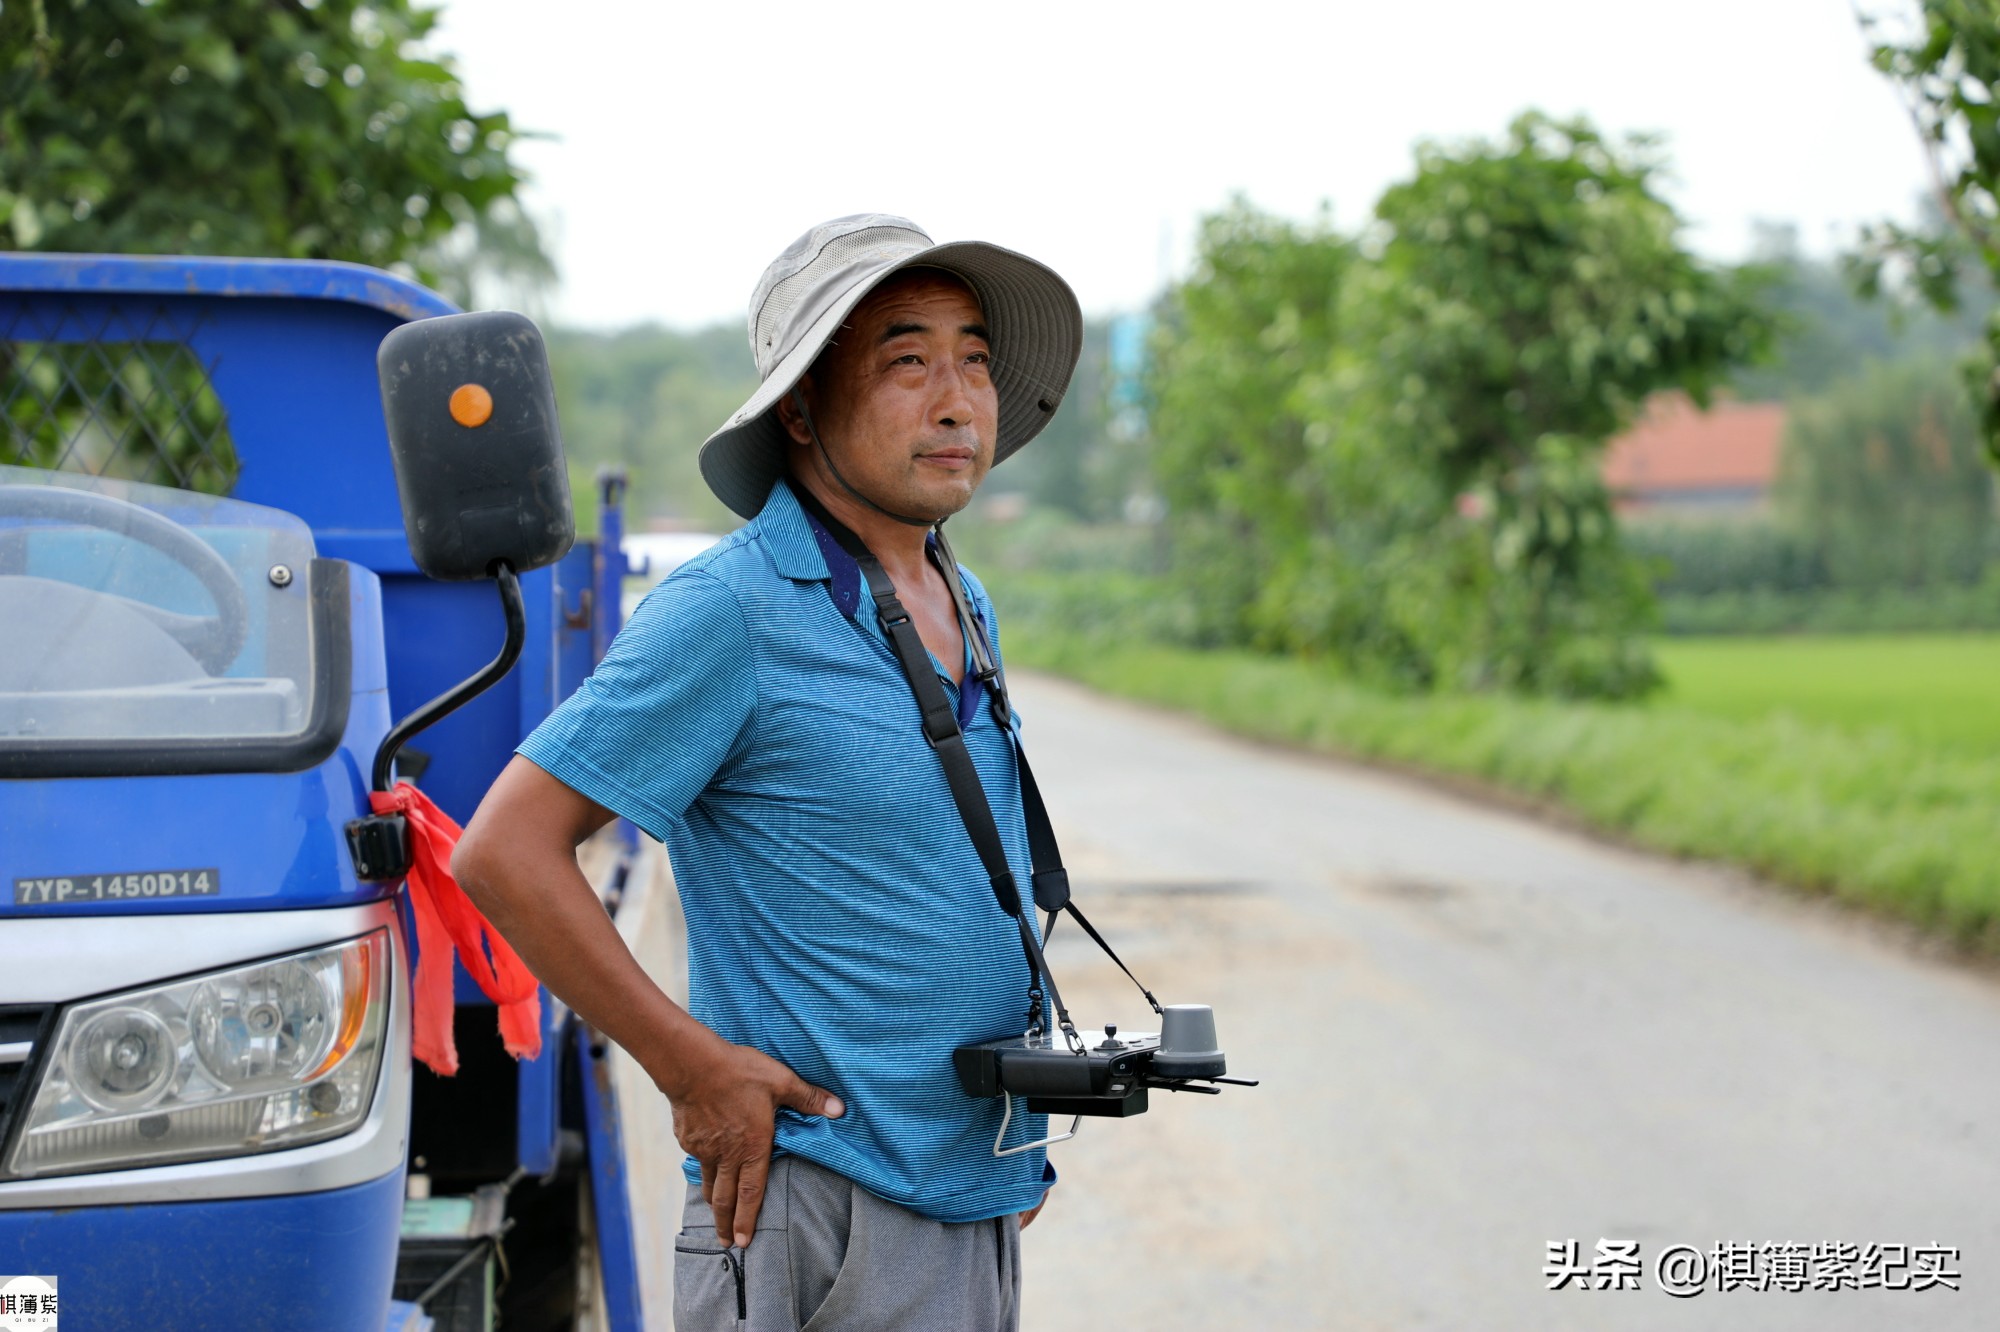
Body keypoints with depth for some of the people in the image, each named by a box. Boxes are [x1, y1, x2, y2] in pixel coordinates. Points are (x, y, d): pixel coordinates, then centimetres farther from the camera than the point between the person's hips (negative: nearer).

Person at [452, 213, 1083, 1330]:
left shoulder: (969, 612, 11)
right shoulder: (732, 612, -14)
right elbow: (507, 851, -17)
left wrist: (1018, 1136, 15)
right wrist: (696, 1069, -16)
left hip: (984, 1208, 8)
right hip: (824, 1212, -7)